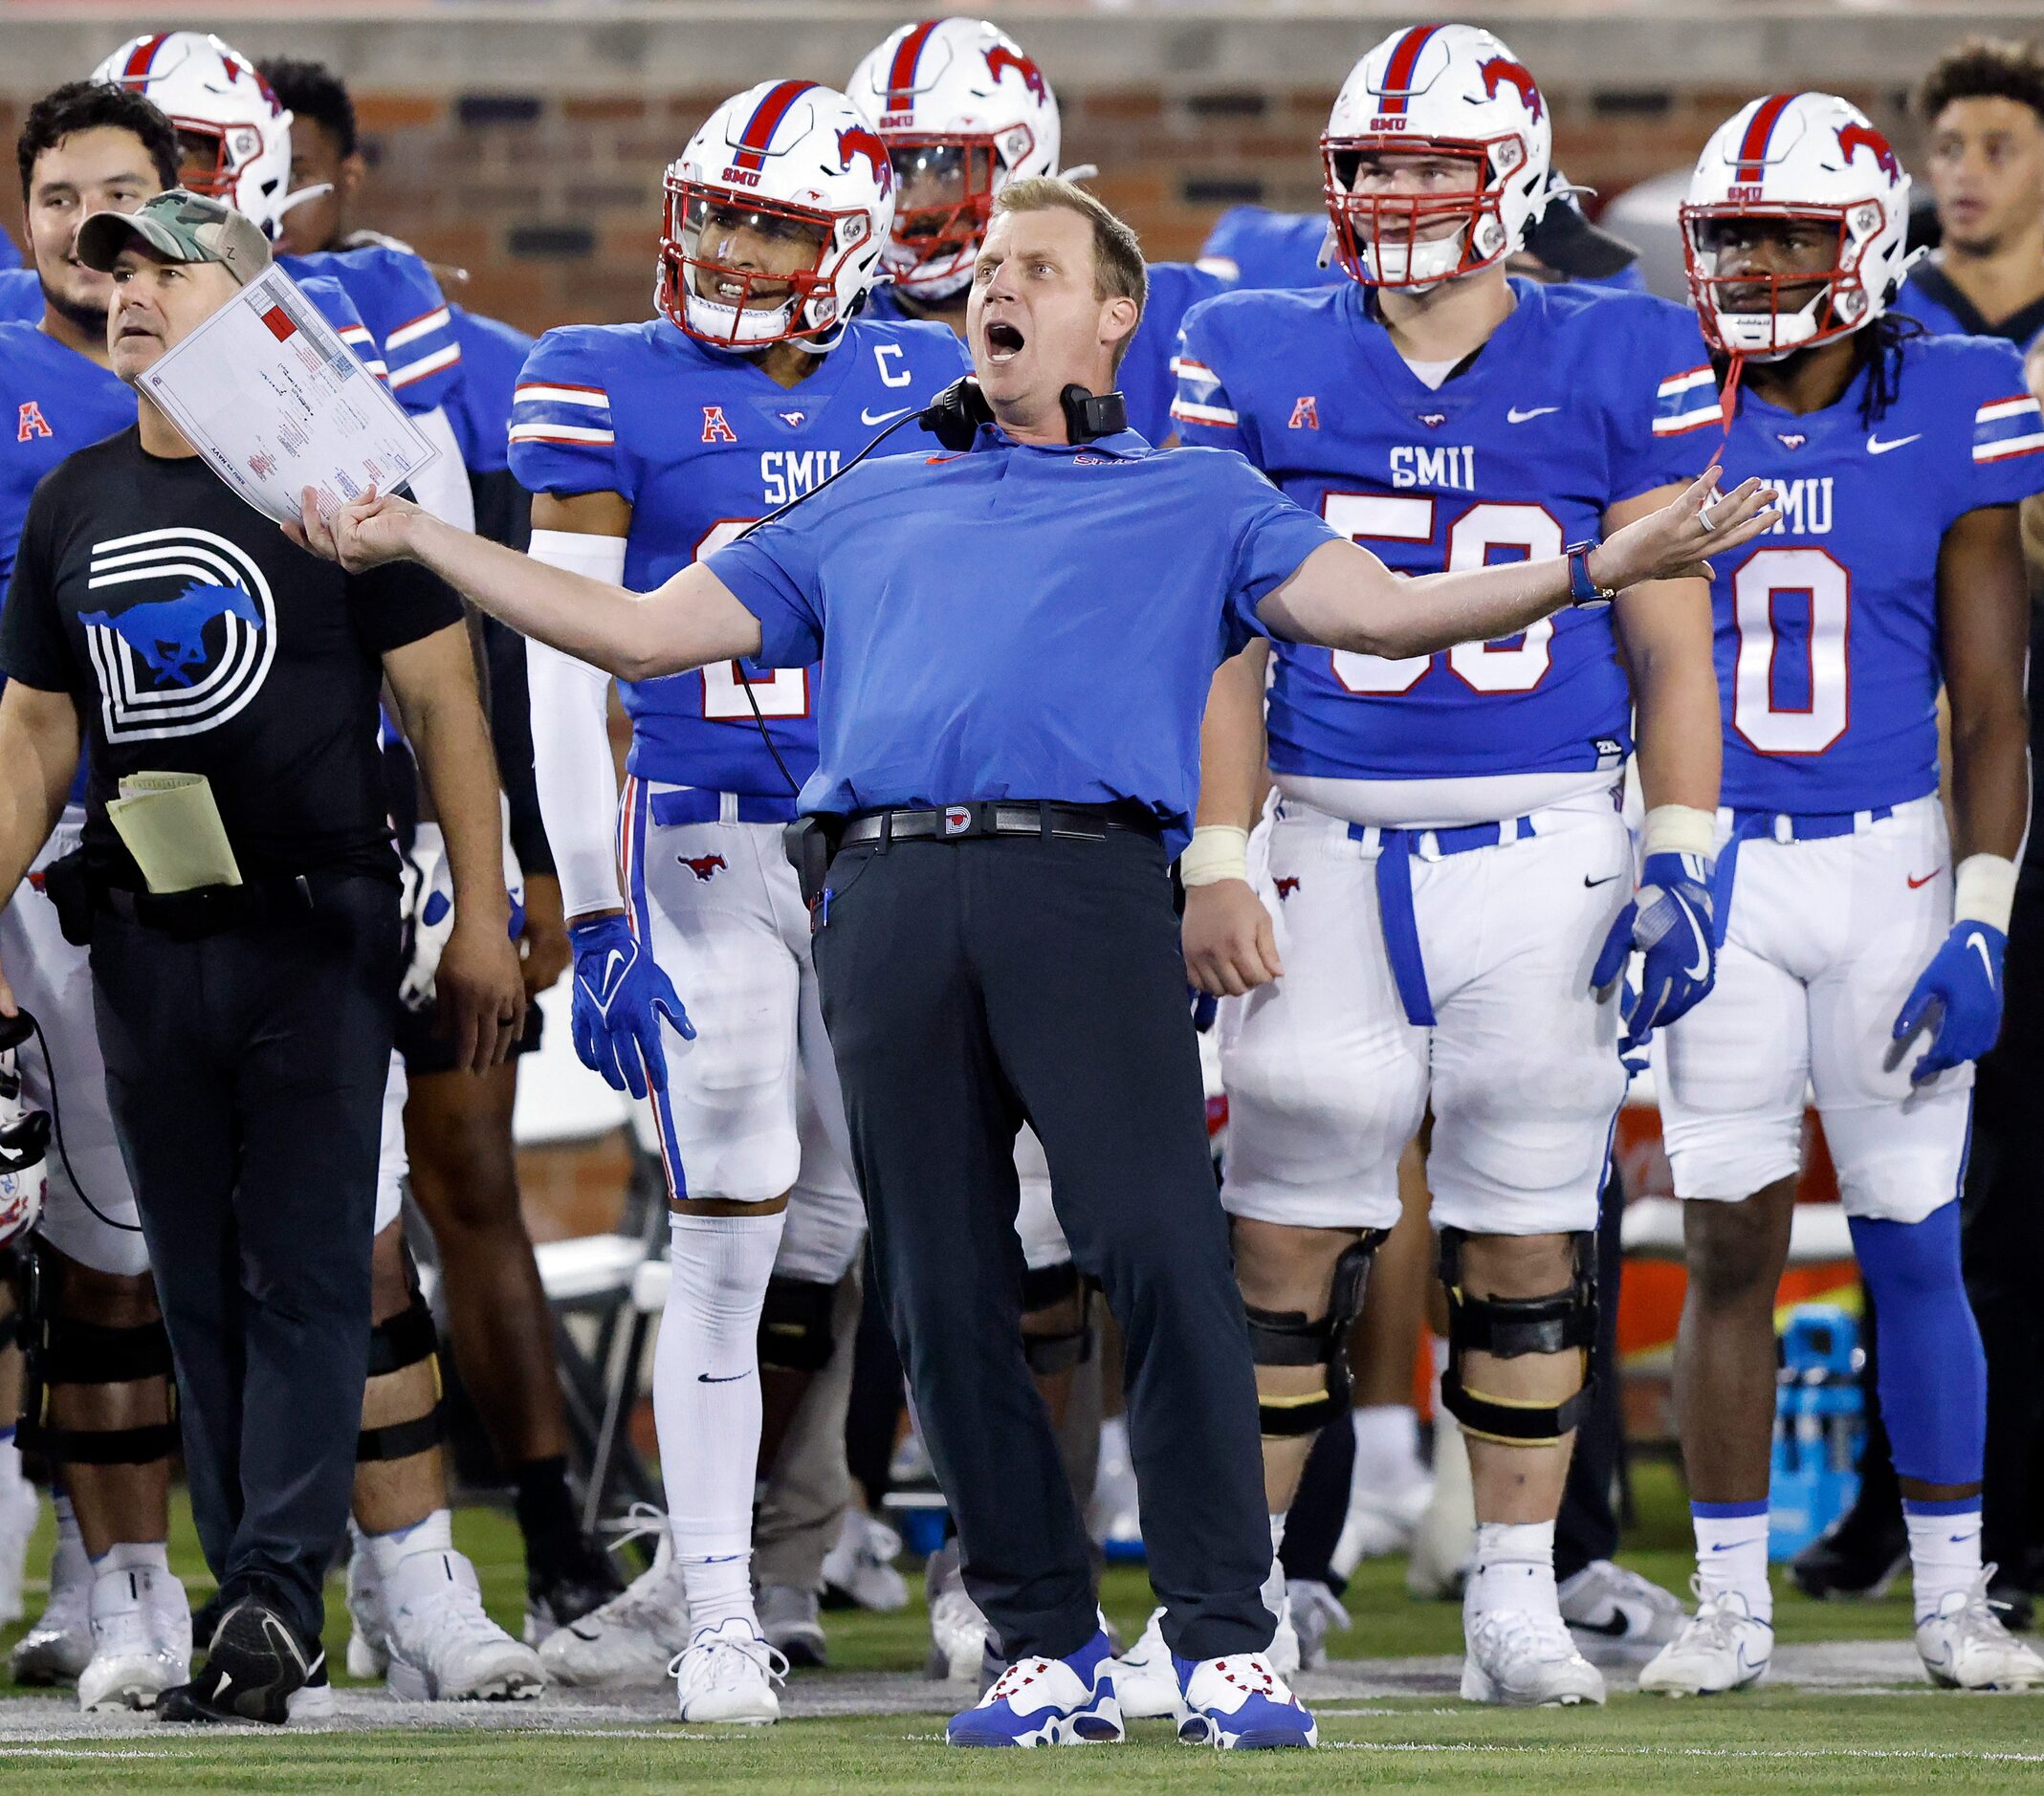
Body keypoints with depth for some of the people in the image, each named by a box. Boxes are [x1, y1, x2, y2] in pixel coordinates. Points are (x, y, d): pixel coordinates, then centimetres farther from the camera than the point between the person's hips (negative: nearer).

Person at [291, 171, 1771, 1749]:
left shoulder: (1197, 503, 21)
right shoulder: (869, 511, 29)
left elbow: (1380, 611, 9)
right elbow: (645, 632, 28)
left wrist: (1600, 568, -5)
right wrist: (416, 540, 26)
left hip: (1085, 875, -3)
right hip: (886, 893, 3)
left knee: (1162, 1254, -14)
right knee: (946, 1293, 1)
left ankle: (1226, 1644, -10)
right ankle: (1049, 1648, 9)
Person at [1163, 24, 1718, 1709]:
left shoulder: (1616, 367, 3)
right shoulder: (1260, 365, 5)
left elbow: (1672, 647, 4)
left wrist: (1682, 864, -3)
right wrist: (1213, 862, -2)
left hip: (1545, 847, 0)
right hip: (1337, 852, 0)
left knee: (1529, 1237, 4)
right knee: (1286, 1236, 0)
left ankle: (1516, 1600, 13)